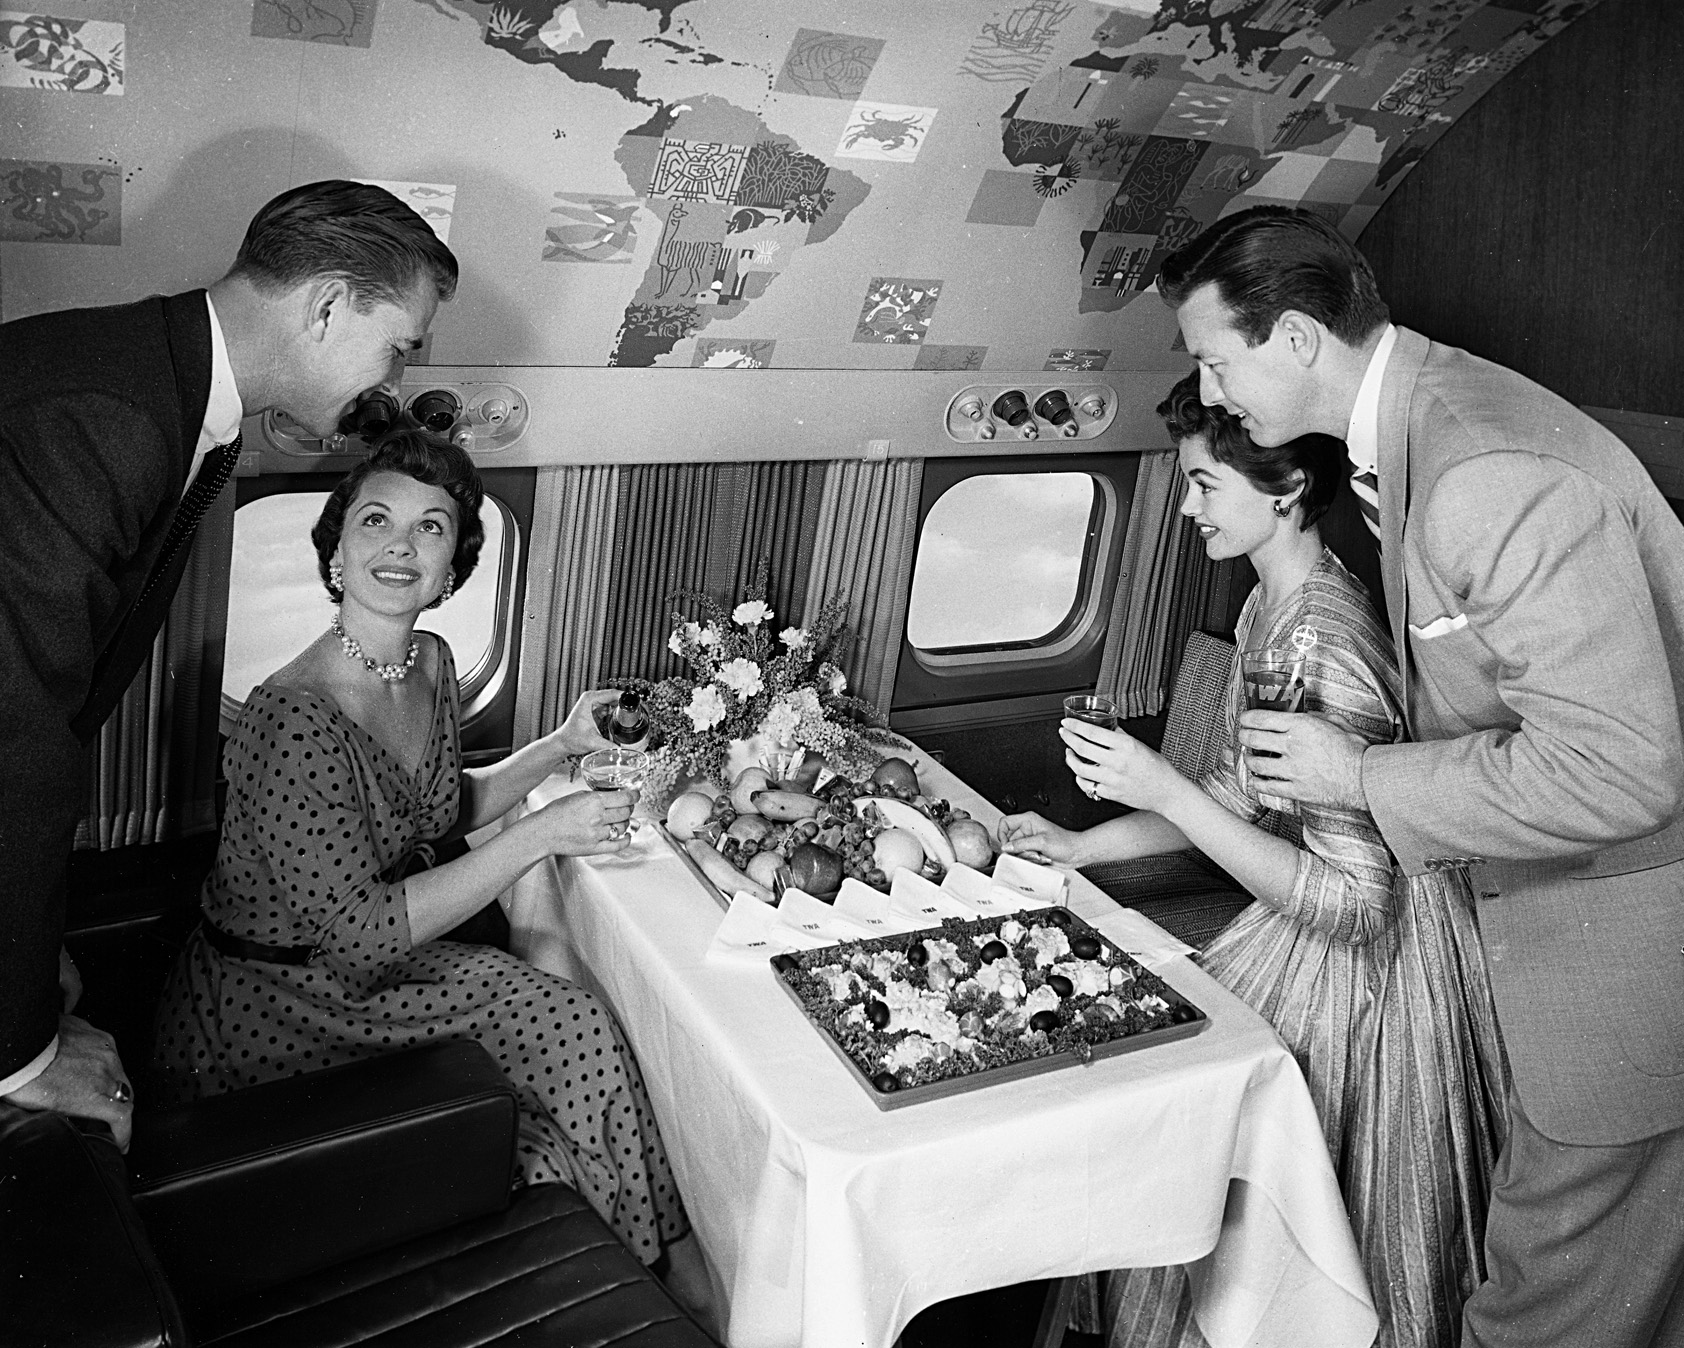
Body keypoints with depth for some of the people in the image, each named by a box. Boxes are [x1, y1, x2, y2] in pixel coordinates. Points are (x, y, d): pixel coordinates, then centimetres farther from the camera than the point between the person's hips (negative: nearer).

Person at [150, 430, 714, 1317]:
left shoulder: (431, 663, -3)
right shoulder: (294, 719, -29)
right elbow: (362, 932, -27)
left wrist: (561, 746, 1)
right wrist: (541, 835, -27)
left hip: (376, 960, 7)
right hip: (270, 1007, -7)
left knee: (576, 1026, -11)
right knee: (578, 1034, -13)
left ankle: (681, 1271, 6)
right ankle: (675, 1257, 10)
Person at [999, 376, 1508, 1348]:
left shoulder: (1325, 646, -29)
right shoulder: (1276, 604, 1)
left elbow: (1352, 899, -28)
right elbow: (1246, 796, 10)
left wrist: (1166, 792, -29)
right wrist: (1078, 846, 7)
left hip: (1363, 961, -8)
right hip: (1321, 935, 9)